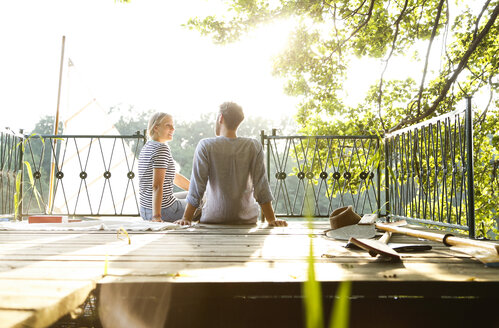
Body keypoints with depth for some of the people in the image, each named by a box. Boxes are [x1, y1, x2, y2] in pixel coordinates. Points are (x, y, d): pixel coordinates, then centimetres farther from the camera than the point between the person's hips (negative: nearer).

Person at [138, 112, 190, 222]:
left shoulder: (147, 147, 12)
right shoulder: (162, 148, -18)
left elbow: (174, 176, 19)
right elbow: (157, 185, -26)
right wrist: (156, 216, -29)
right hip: (165, 211, -9)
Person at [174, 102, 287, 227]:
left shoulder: (205, 146, -10)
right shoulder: (254, 146, -5)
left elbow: (197, 187, -9)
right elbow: (261, 186, -5)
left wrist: (186, 219, -3)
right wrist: (271, 220, -1)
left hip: (212, 219, -1)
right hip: (246, 218, 2)